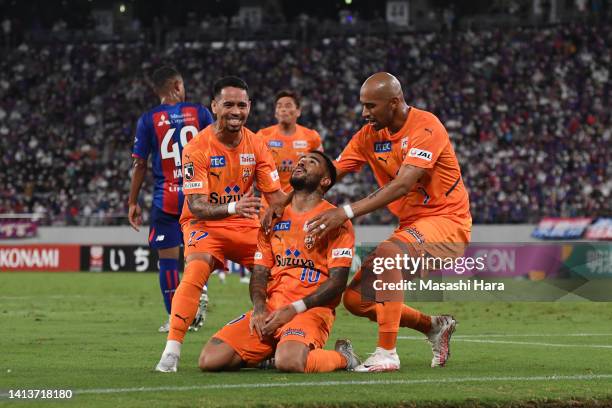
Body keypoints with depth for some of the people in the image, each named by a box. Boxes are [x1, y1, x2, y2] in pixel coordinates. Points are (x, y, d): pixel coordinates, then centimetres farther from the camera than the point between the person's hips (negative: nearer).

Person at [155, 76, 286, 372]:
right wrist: (233, 208, -42)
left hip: (246, 226, 5)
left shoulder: (256, 145, -2)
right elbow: (196, 205, -23)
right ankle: (171, 351, -33)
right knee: (196, 269, -32)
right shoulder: (198, 148, -17)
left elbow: (276, 196, 1)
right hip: (204, 225, -5)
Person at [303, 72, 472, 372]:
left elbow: (402, 185, -29)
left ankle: (387, 353, -32)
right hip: (410, 225, 8)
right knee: (355, 299, 0)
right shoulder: (370, 135, 5)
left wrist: (346, 212, -35)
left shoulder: (425, 127, -18)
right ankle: (434, 327, 21)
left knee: (387, 253, -36)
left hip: (446, 220, -8)